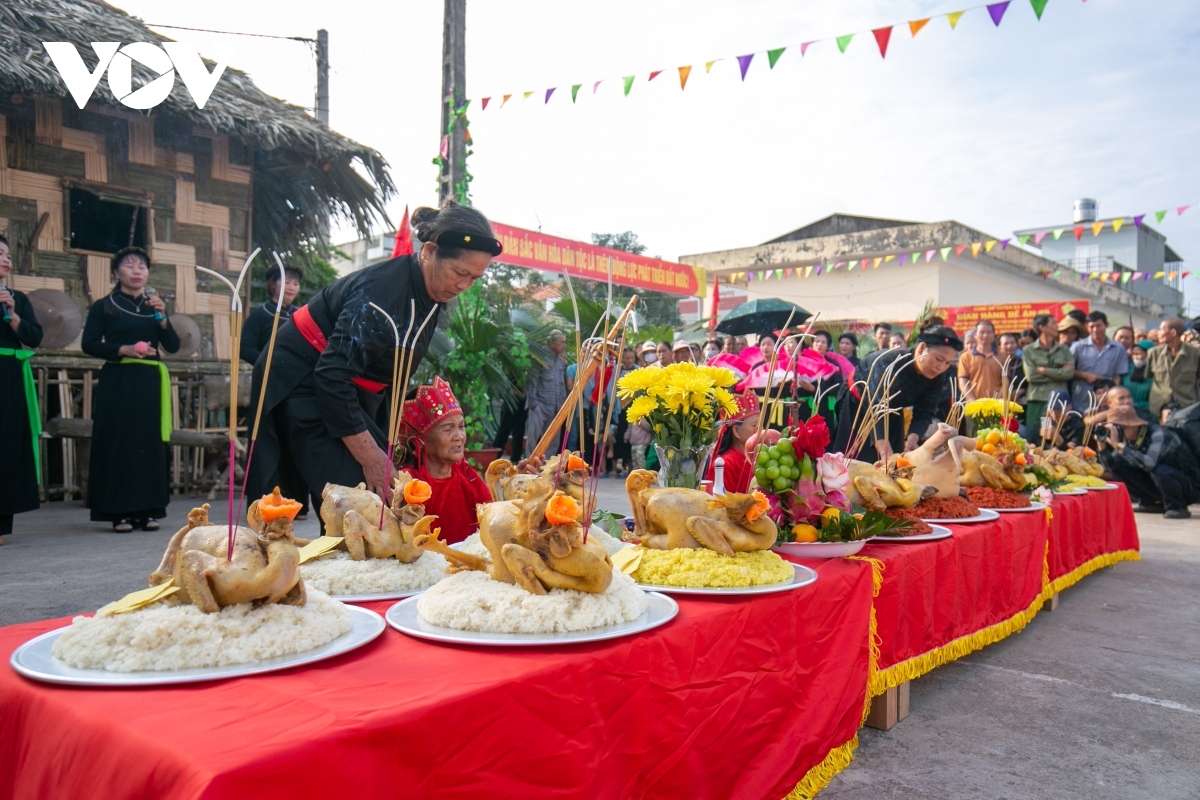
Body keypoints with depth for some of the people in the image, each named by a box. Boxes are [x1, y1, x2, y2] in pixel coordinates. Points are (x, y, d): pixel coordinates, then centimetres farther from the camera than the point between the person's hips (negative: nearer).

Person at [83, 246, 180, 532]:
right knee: (117, 443, -6)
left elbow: (173, 346, 7)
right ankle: (119, 512, -3)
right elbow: (90, 344, -2)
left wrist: (162, 317, -7)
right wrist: (124, 350, -15)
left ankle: (146, 510, 4)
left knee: (150, 444, 0)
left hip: (150, 383, 3)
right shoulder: (104, 306, 7)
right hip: (117, 382, -3)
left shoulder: (155, 306, 16)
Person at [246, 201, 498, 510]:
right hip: (305, 388, -8)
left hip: (351, 392, 9)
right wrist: (370, 456, -25)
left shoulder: (430, 295, -1)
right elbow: (332, 377, -30)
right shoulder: (382, 291, -28)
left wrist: (383, 448, 6)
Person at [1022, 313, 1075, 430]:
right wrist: (1059, 373, -4)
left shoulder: (1063, 349, 12)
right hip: (1036, 402, -2)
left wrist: (1044, 370, -7)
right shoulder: (1028, 350, 4)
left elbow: (1070, 372, -4)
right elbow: (1031, 376, -8)